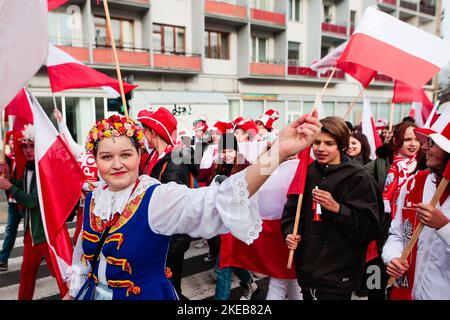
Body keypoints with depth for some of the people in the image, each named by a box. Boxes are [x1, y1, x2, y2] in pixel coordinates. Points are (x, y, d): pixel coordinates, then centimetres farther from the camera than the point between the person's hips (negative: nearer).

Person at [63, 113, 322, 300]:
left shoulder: (157, 197, -25)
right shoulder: (94, 198, -4)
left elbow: (213, 202, -44)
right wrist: (73, 292, 23)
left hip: (146, 294, -5)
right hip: (93, 293, 6)